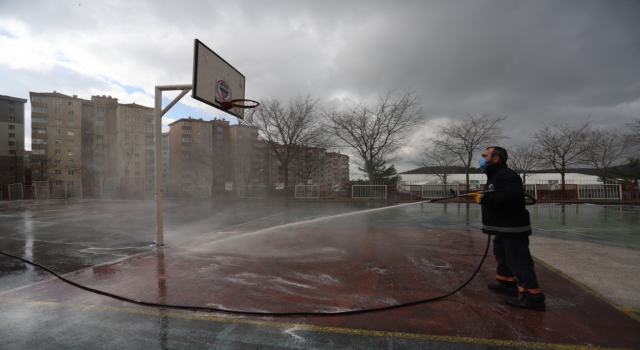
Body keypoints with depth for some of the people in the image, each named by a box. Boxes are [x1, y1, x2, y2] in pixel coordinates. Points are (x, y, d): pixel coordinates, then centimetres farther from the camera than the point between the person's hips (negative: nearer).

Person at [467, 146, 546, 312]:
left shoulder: (507, 175, -20)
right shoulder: (494, 175, 15)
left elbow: (511, 195, -37)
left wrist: (485, 198, -31)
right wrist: (482, 196, 2)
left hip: (513, 228, -11)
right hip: (502, 227, 11)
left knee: (519, 262, -6)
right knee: (502, 256, 22)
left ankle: (533, 297, 1)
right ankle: (507, 284, 36)